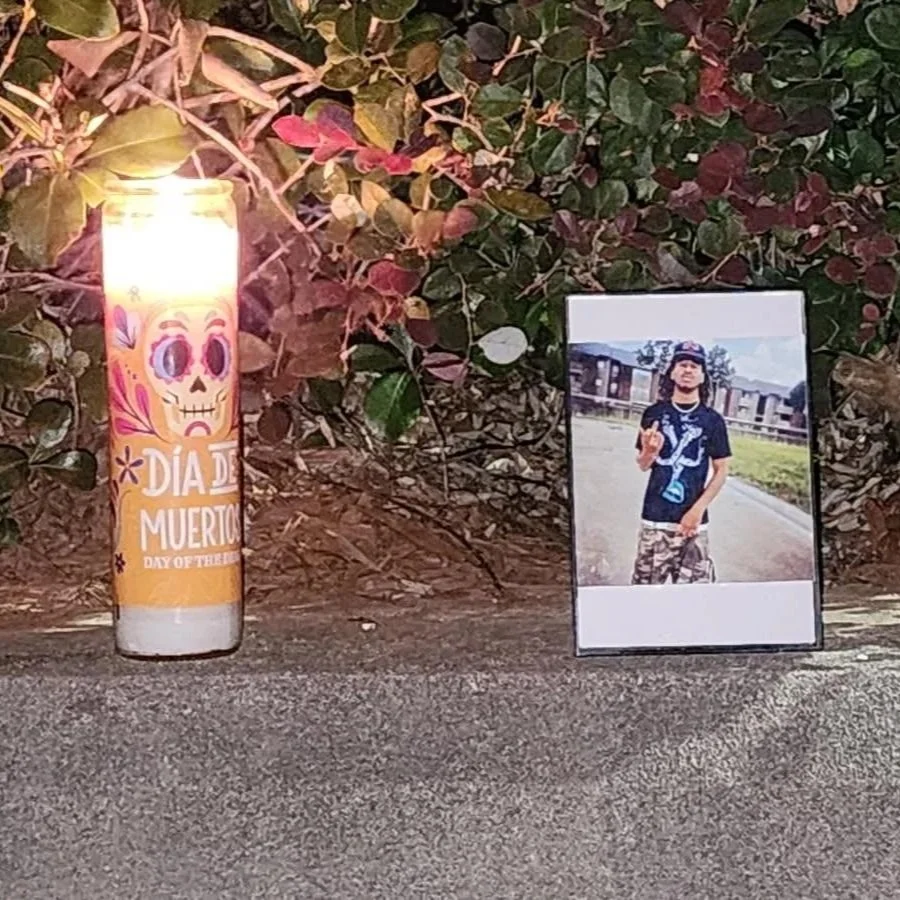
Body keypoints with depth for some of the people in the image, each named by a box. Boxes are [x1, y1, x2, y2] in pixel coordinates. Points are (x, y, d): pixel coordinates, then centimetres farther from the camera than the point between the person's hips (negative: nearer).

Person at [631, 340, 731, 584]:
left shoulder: (712, 420, 4)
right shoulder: (654, 414, 6)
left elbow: (721, 470, 4)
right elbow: (643, 465, 11)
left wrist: (698, 509, -8)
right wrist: (649, 452, -14)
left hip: (694, 519, -1)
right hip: (655, 517, 1)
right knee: (646, 583, -2)